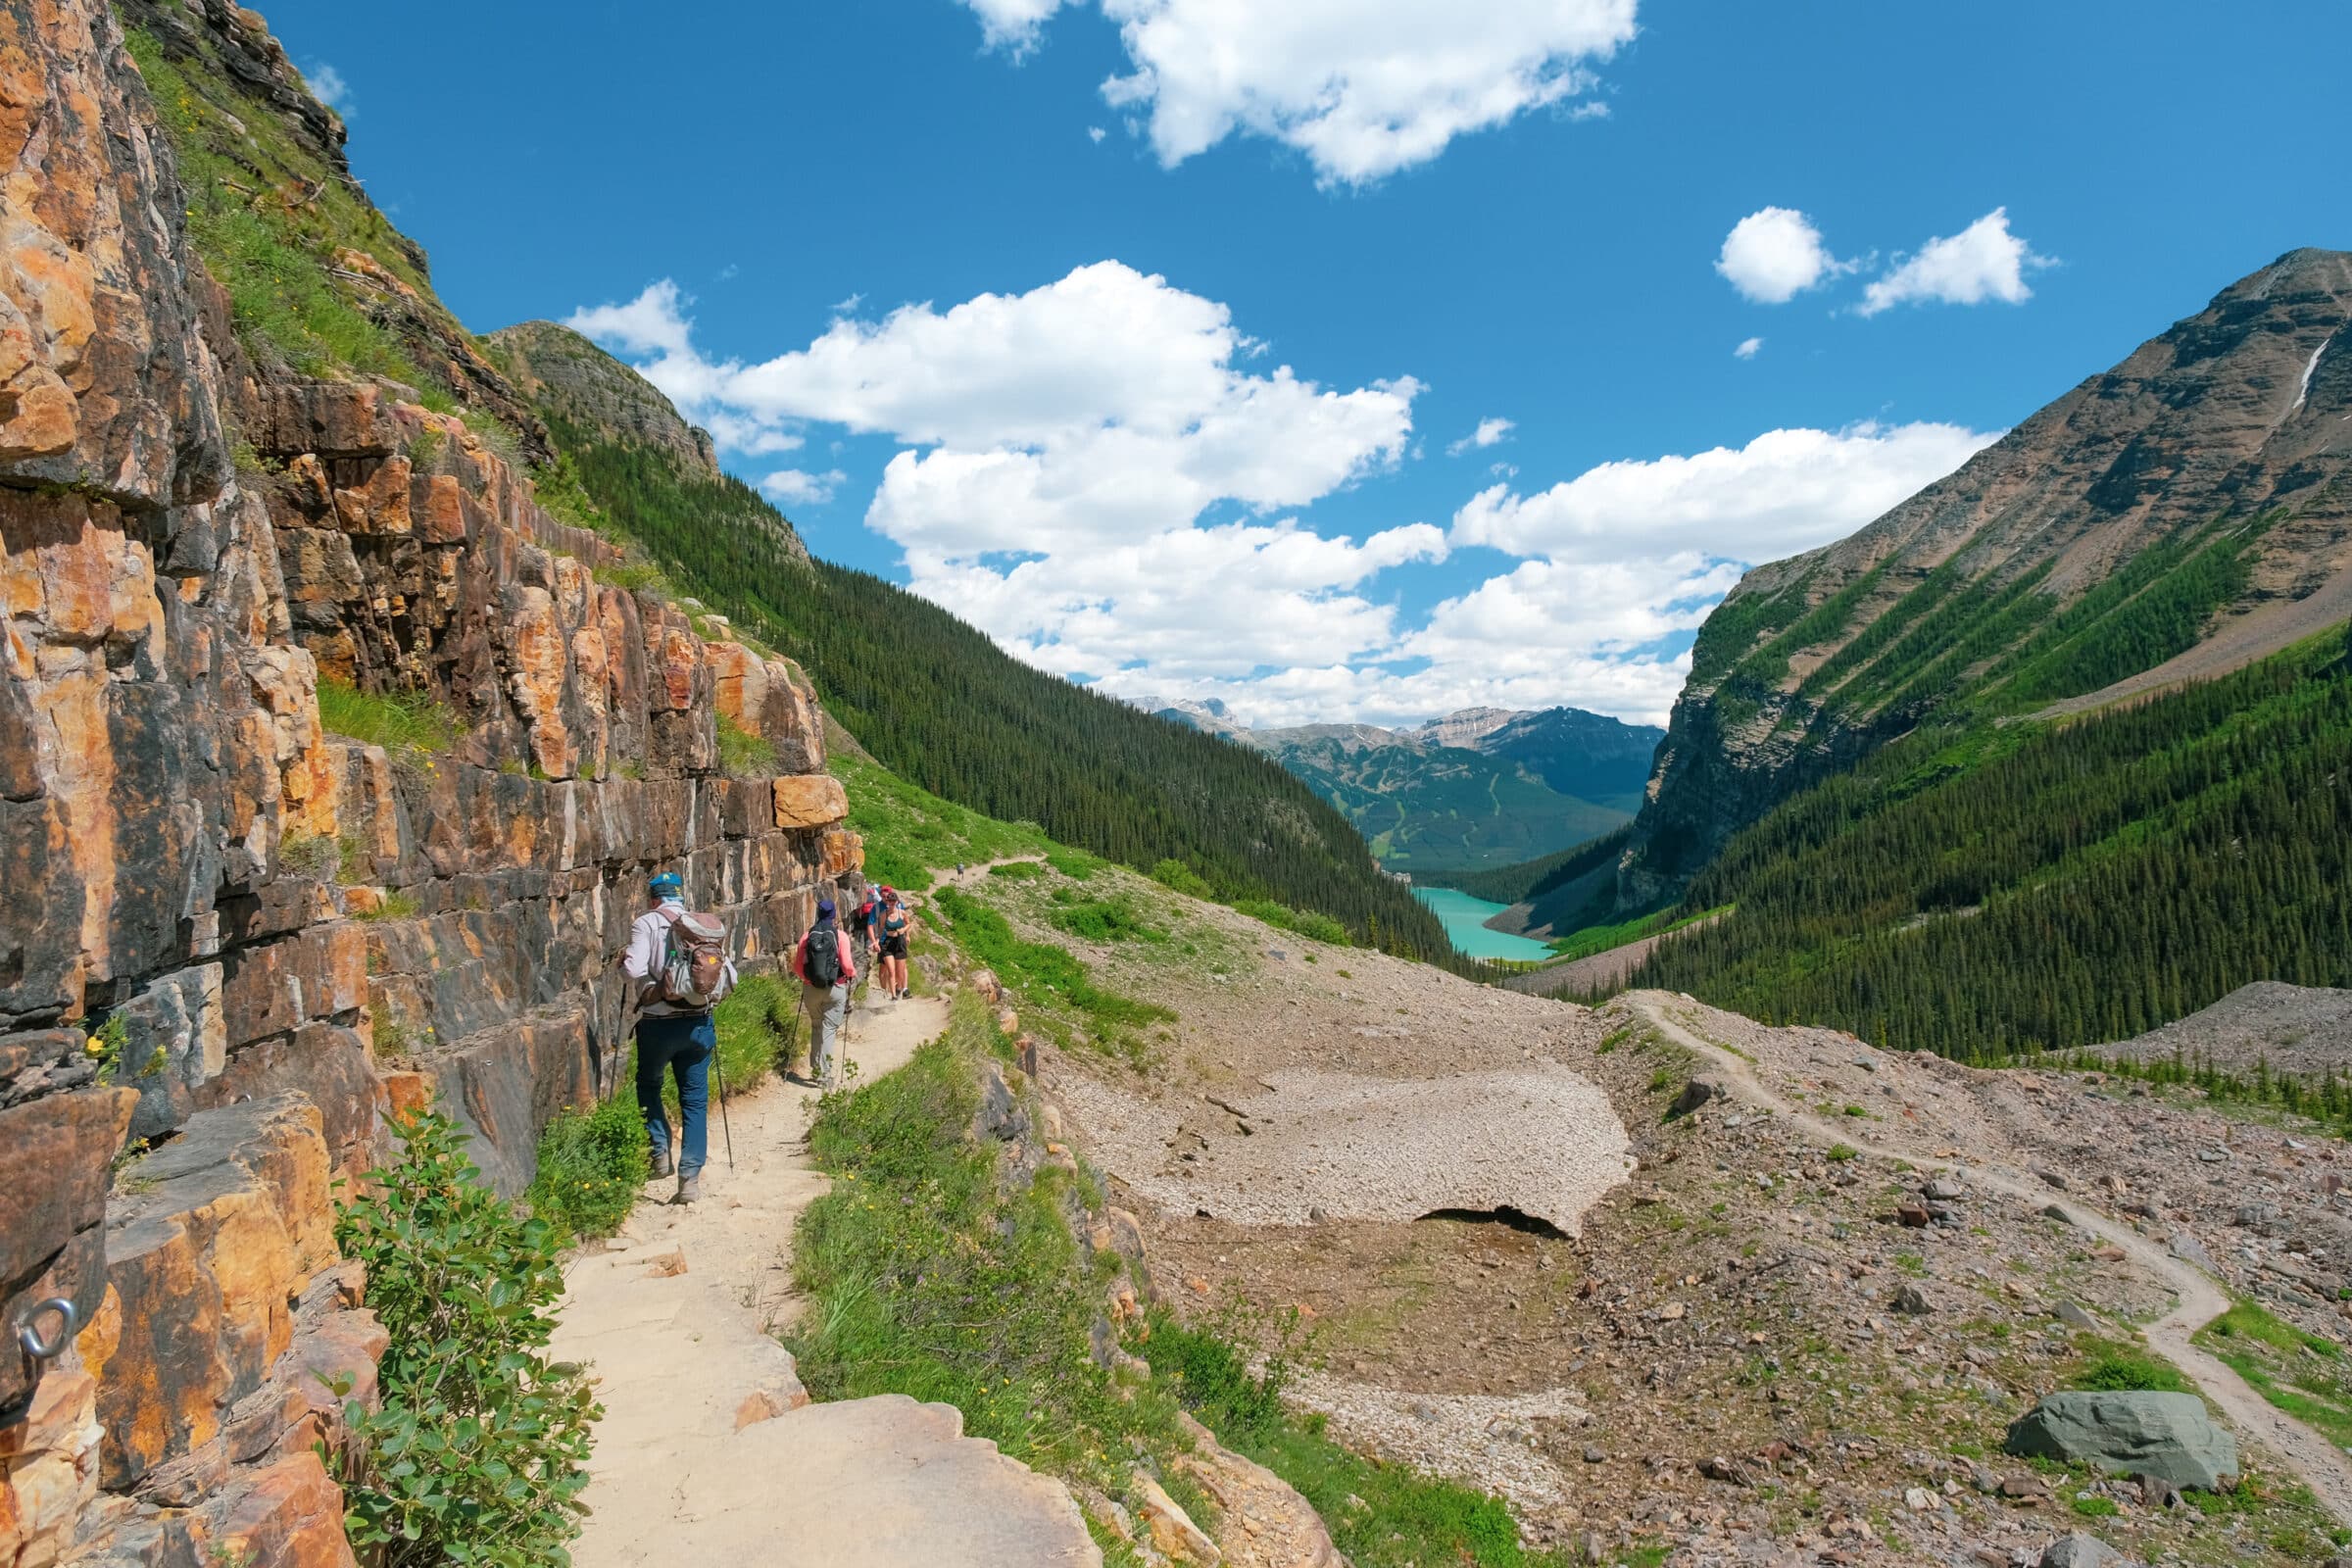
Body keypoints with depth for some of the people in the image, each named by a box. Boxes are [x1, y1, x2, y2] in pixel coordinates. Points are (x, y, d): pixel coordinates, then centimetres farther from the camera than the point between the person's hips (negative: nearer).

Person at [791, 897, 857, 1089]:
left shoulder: (807, 936, 0)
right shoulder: (840, 935, -8)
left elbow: (797, 966, 2)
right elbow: (847, 964, -13)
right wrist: (852, 974, 8)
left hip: (811, 989, 3)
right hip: (835, 988, -3)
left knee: (816, 1027, 19)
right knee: (829, 1030, 1)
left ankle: (816, 1069, 23)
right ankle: (825, 1073, -4)